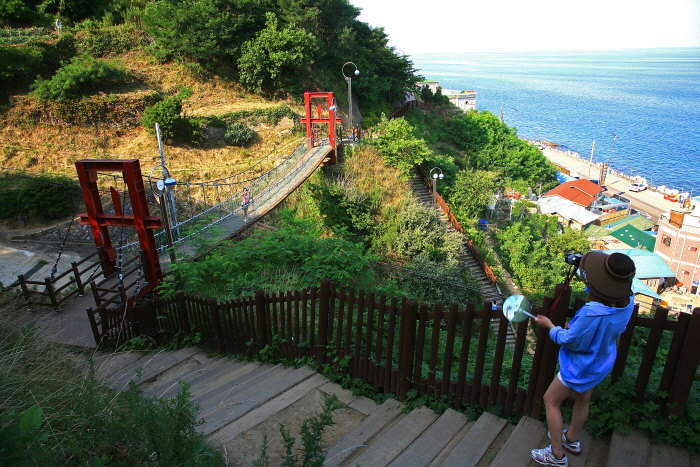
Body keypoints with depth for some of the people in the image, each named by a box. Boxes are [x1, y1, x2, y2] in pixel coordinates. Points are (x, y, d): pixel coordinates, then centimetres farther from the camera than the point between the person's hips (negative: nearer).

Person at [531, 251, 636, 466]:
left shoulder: (593, 312, -41)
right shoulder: (628, 302, -18)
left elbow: (571, 340, -26)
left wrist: (549, 326, -11)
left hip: (581, 367, -8)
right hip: (603, 362, 8)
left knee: (551, 400, 12)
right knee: (583, 400, 28)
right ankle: (572, 439, 51)